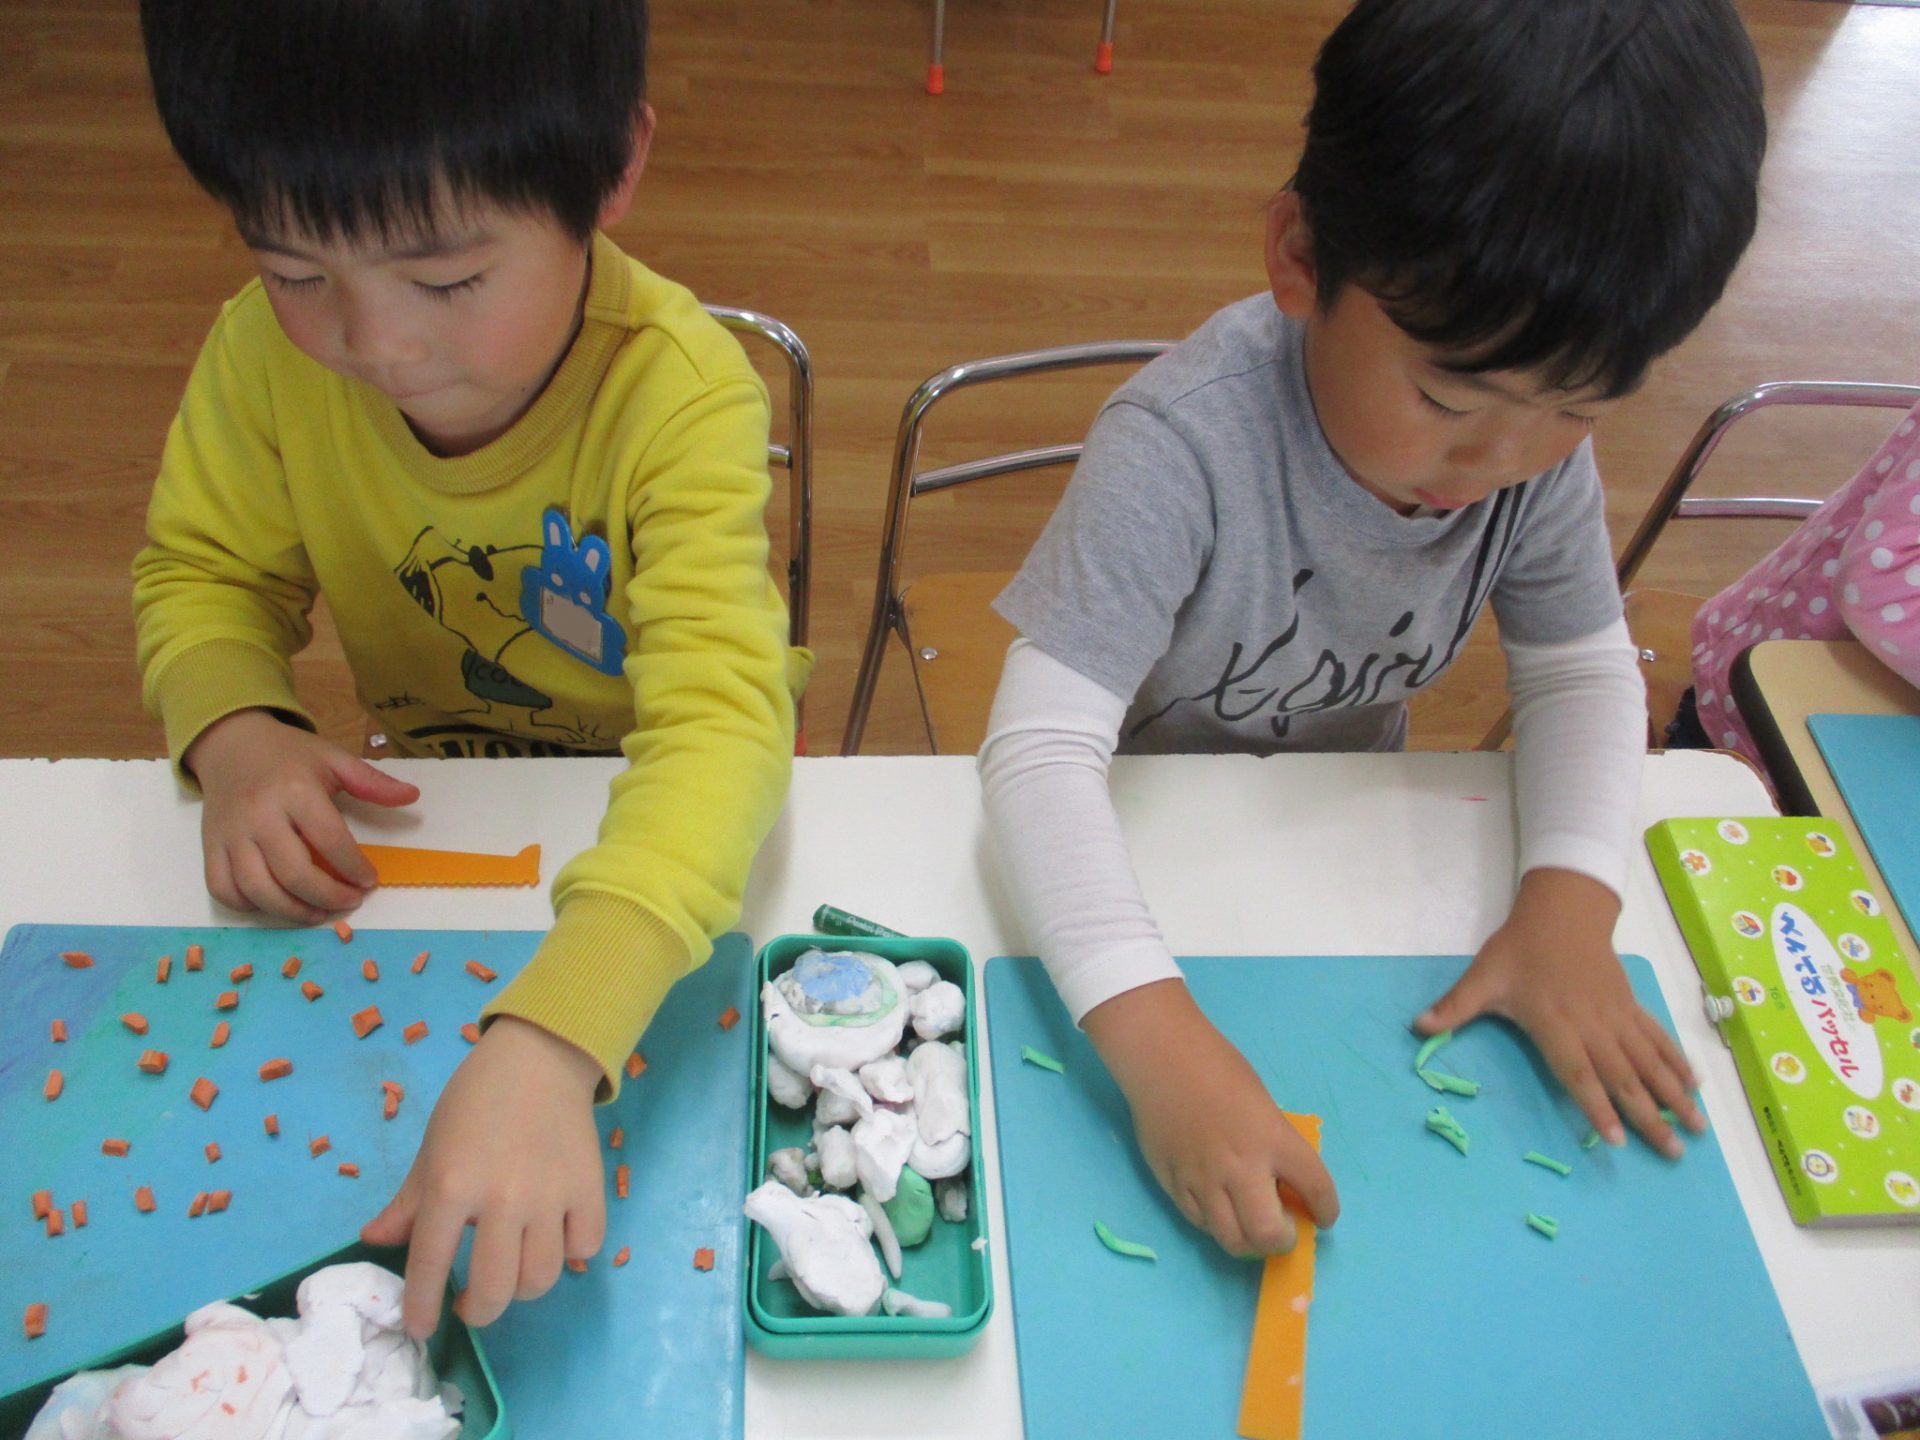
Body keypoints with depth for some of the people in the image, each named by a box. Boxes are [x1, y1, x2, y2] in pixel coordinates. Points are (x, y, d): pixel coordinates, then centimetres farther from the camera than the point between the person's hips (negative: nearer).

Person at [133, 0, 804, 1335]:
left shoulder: (681, 393, -34)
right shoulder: (271, 347, -19)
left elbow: (718, 721, -45)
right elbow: (206, 576, -3)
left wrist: (543, 1048, -59)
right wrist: (233, 734, -26)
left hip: (670, 823, -3)